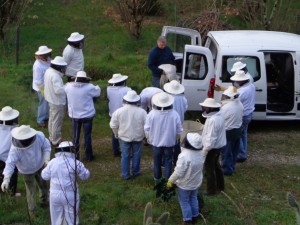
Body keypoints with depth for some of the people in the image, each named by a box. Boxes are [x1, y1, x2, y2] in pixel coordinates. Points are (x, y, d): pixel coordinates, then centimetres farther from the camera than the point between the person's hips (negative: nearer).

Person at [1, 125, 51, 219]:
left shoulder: (39, 136, -34)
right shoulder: (15, 148, -40)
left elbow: (46, 146, -15)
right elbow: (10, 163, -39)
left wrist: (46, 160, -27)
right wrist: (6, 179, -50)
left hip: (39, 165, 3)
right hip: (27, 171, -2)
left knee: (43, 185, 24)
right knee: (31, 190, 13)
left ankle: (44, 201, 56)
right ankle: (32, 210, 42)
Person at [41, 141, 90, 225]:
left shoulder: (53, 162, -5)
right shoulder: (75, 163, -13)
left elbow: (45, 176, 7)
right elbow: (85, 176, -1)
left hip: (55, 194, 3)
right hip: (70, 196, -3)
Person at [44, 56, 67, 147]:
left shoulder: (48, 71, 0)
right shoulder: (55, 76, -29)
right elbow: (58, 90, -31)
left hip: (51, 100, 10)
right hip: (57, 102, -10)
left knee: (51, 120, 22)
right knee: (57, 122, 3)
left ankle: (52, 138, 36)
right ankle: (56, 142, 14)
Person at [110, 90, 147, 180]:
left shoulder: (119, 111, -14)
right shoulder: (142, 112, -17)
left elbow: (113, 125, -5)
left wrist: (117, 134, 12)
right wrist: (146, 135, 9)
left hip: (124, 137, 0)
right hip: (138, 137, 0)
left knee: (125, 155, 13)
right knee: (136, 154, 17)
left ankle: (125, 174, 19)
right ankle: (135, 172, 31)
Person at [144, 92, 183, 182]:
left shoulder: (152, 114, -19)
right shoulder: (174, 114, -18)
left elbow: (147, 129, -9)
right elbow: (179, 131, -7)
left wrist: (148, 138, 10)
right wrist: (176, 140, 12)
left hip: (156, 142, 1)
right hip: (169, 142, -1)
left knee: (157, 161, 19)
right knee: (168, 162, 13)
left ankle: (157, 178, 34)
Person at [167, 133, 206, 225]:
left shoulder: (184, 155, -32)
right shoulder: (201, 153, -10)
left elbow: (178, 172, -28)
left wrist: (170, 181, -14)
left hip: (185, 184, -6)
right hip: (196, 182, 6)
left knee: (184, 202, 12)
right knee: (193, 199, 24)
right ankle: (195, 217, 37)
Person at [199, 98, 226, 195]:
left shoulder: (212, 120, -31)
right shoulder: (219, 115, 0)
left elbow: (211, 138, -29)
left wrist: (205, 150, -22)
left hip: (212, 148, -10)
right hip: (219, 145, 10)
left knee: (209, 169, 6)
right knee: (216, 165, 25)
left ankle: (211, 190, 19)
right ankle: (220, 185, 40)